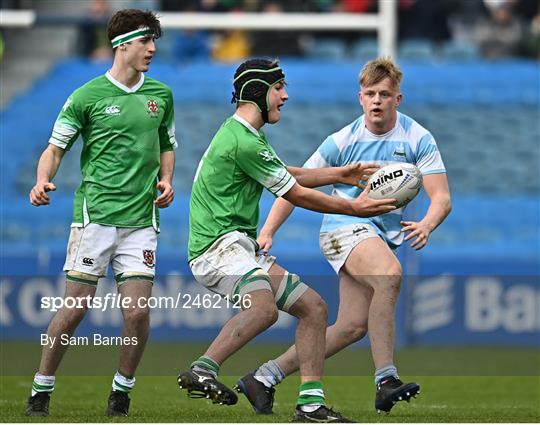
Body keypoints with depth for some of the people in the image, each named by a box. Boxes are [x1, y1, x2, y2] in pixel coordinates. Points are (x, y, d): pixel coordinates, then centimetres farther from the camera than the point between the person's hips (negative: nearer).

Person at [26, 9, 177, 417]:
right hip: (95, 212, -3)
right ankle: (42, 389, 12)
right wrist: (43, 181, -17)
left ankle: (123, 390, 11)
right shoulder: (88, 96, -1)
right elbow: (57, 146, 1)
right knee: (75, 308, -3)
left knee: (138, 311, -8)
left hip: (141, 218, 3)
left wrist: (166, 180, 6)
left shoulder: (161, 95, 12)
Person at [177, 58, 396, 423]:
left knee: (313, 307, 9)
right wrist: (354, 208, 2)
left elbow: (286, 175, 35)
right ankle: (203, 371, -36)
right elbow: (297, 195, -8)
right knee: (264, 308, -38)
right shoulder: (246, 142, -15)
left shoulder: (242, 133, 18)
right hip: (219, 246, -11)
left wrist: (339, 174, 35)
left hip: (243, 248, 11)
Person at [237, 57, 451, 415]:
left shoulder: (418, 139, -2)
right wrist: (267, 233, -6)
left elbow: (442, 198, -8)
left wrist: (426, 226, -30)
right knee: (390, 273, -34)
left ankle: (265, 377, 7)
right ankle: (386, 380, -39)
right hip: (343, 227, -4)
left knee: (353, 326, -4)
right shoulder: (343, 141, -4)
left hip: (385, 235, 4)